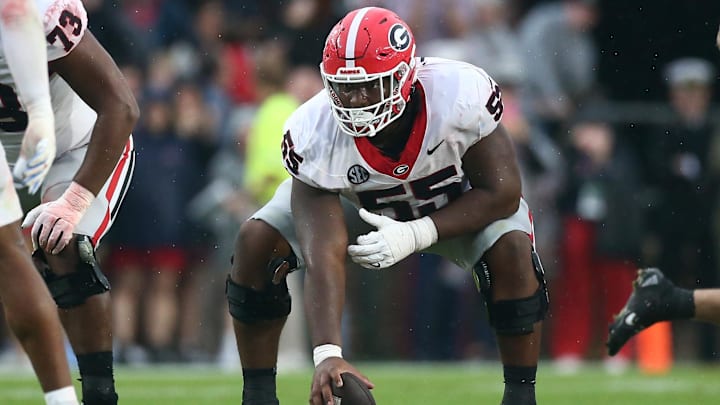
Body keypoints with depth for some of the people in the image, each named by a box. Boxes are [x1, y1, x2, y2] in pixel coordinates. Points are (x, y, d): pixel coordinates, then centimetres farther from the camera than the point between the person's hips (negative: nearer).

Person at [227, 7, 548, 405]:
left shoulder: (461, 96, -40)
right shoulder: (314, 136, -36)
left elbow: (501, 193, -28)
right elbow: (322, 256, -37)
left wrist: (416, 235, -39)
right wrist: (327, 353, -49)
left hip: (457, 200, -1)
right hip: (357, 203, 1)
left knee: (512, 250, -30)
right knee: (256, 242, -18)